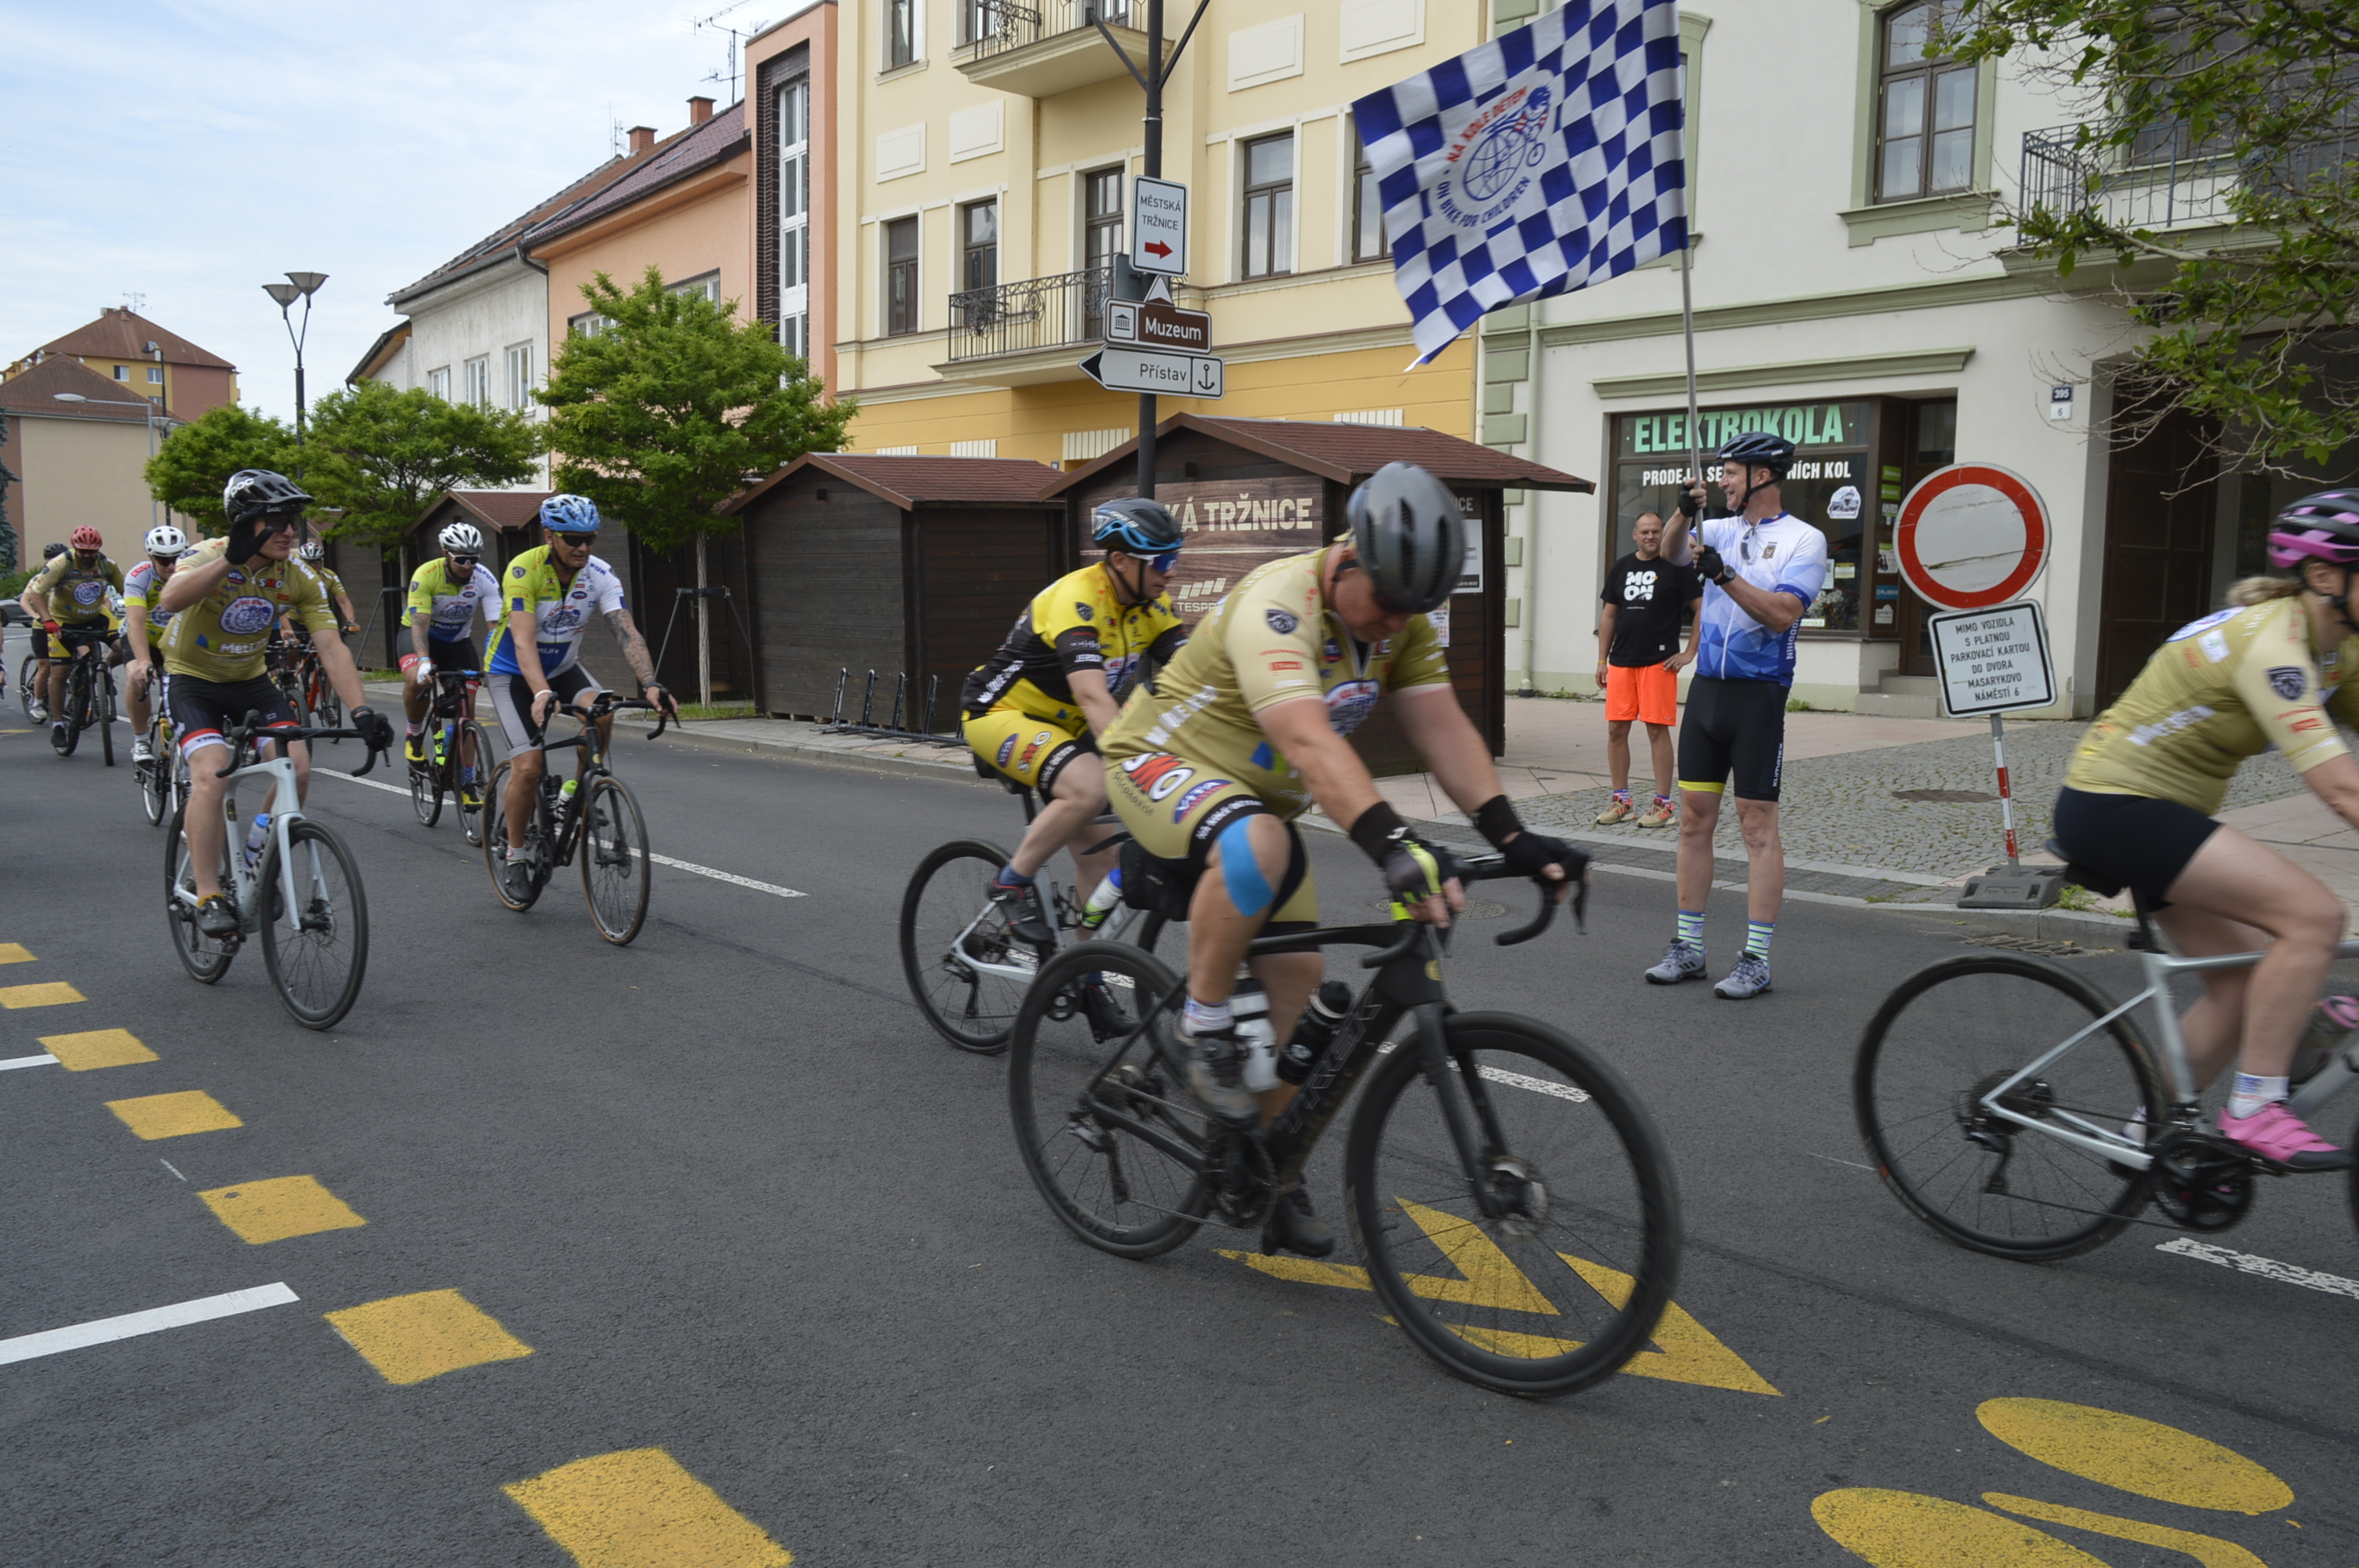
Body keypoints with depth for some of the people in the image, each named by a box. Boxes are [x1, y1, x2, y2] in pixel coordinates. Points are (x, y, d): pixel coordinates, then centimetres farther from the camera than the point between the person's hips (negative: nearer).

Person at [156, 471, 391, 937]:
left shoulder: (298, 580, -12)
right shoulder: (209, 557, -23)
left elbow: (332, 647, -18)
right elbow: (170, 599, -45)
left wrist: (361, 711, -31)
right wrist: (232, 558, -56)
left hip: (250, 681, 4)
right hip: (192, 681, -4)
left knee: (296, 768, -15)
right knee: (211, 775, -26)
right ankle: (209, 897, -17)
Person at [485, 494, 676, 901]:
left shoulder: (599, 575, -16)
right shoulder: (524, 570, -27)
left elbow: (628, 634, -25)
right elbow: (524, 642, -38)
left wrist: (651, 685, -41)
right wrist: (542, 694, -54)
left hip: (564, 667, 4)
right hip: (513, 674, -3)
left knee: (600, 716, -28)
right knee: (529, 766, -17)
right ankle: (512, 855, 5)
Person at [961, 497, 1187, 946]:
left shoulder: (1151, 604, -5)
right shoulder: (1076, 600, -29)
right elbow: (1093, 697, -40)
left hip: (1059, 724, 8)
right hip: (1000, 713, -8)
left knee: (1102, 865, 2)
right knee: (1091, 788, -34)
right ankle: (1012, 883, -13)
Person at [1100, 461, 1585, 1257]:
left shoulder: (1400, 618, -6)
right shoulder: (1277, 605, -32)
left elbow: (1442, 727, -13)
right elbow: (1308, 742, -46)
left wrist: (1511, 835, -26)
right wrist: (1392, 844, -58)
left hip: (1258, 798, 8)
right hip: (1161, 766, -7)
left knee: (1298, 973, -1)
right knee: (1255, 844, -40)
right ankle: (1203, 1033, -19)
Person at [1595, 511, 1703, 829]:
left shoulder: (1677, 567, 0)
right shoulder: (1621, 567, 14)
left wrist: (1689, 653, -6)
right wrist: (1602, 660, 13)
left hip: (1659, 661, -5)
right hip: (1621, 661, 5)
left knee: (1657, 730, -4)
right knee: (1616, 729, 3)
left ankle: (1664, 805, 2)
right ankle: (1621, 800, 15)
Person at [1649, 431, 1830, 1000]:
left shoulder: (1803, 540, -4)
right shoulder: (1722, 531, 13)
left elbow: (1784, 612, -15)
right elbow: (1671, 553, -2)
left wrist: (1725, 575, -23)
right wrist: (1685, 513, -19)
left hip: (1759, 693, -6)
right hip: (1707, 687, 6)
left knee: (1758, 824, -4)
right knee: (1694, 816, 7)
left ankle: (1756, 960, 1)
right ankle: (1688, 948, 16)